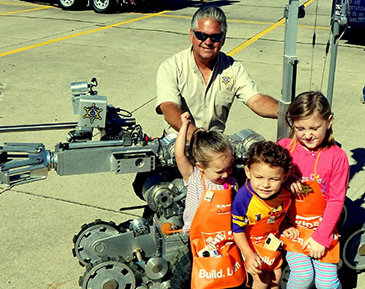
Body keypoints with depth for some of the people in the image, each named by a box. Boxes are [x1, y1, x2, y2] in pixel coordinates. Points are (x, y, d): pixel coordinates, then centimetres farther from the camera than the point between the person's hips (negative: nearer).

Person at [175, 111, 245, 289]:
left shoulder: (231, 184, 0)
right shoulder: (194, 180, -11)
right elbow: (179, 155, -23)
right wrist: (185, 126, -18)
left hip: (230, 243, 4)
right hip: (205, 247, -4)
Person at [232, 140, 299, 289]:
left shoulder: (284, 195, -21)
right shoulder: (244, 198, -35)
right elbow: (237, 228, -22)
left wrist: (285, 229, -12)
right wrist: (249, 255, -24)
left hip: (272, 242, 5)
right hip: (251, 244, -4)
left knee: (276, 276, 19)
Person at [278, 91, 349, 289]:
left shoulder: (337, 157, -11)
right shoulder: (284, 147, -6)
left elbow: (336, 200, -7)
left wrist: (321, 237, -9)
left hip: (321, 227, 0)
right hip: (291, 226, 0)